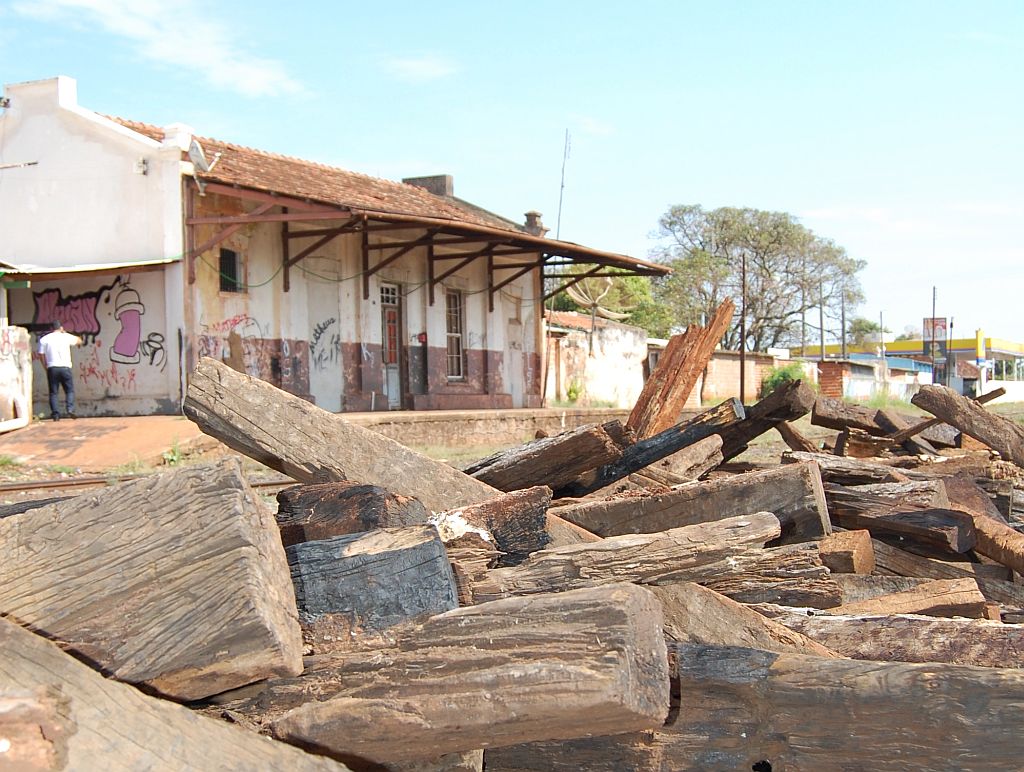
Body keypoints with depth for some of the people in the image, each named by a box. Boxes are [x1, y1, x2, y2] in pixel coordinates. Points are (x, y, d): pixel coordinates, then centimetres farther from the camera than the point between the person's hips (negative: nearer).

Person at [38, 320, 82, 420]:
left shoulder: (44, 339, 6)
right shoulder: (66, 336, 4)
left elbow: (41, 355, 3)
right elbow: (79, 341, 19)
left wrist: (46, 367, 14)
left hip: (52, 368, 1)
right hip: (65, 367, -1)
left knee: (53, 392, 6)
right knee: (70, 390, 6)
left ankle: (55, 413, 0)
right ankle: (69, 409, -12)